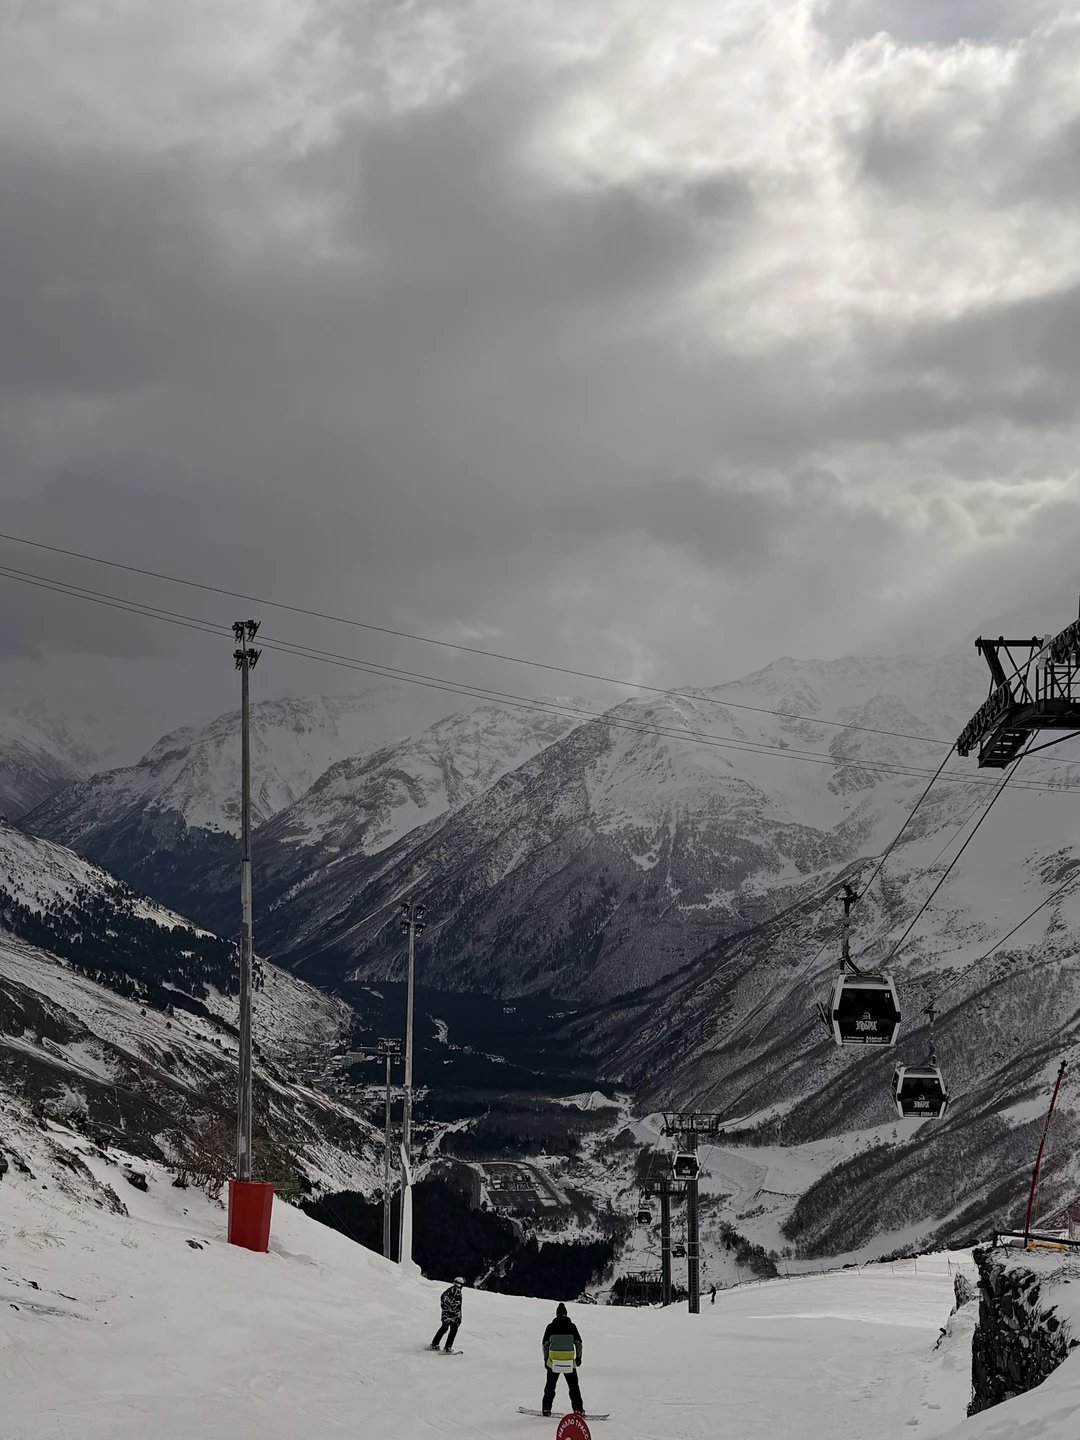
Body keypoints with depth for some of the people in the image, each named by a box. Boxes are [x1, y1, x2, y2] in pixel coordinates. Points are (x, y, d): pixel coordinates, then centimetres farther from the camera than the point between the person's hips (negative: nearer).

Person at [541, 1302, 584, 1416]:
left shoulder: (551, 1326, 0)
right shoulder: (572, 1326, -1)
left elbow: (545, 1344, 2)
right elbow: (578, 1343, 2)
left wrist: (546, 1359, 10)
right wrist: (578, 1357, 10)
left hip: (553, 1359, 0)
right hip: (569, 1360, 0)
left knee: (550, 1385, 12)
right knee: (573, 1385, 8)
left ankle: (546, 1408, 11)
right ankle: (578, 1409, 3)